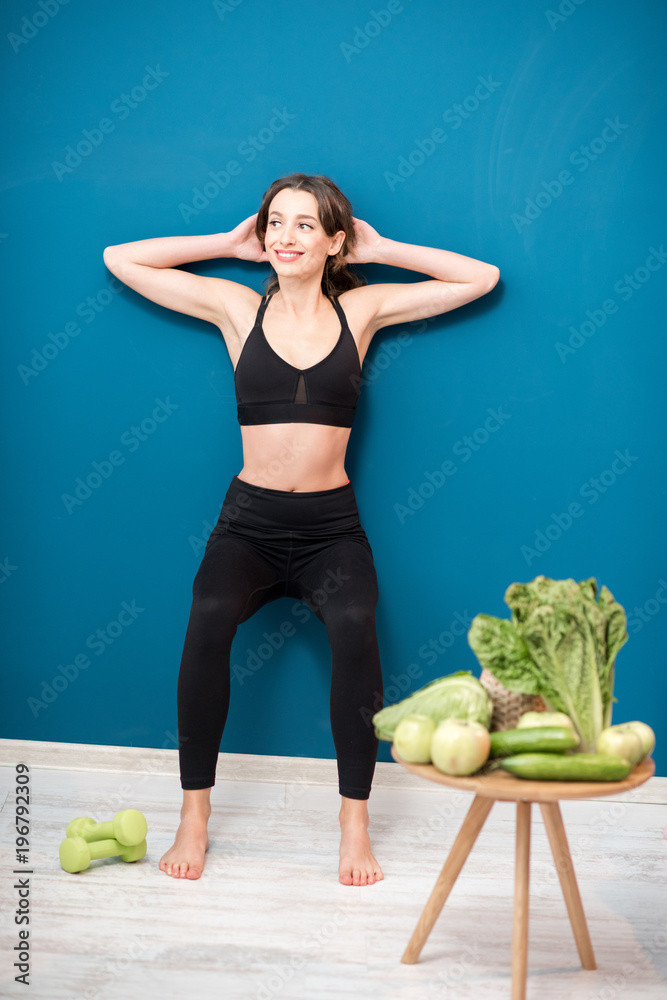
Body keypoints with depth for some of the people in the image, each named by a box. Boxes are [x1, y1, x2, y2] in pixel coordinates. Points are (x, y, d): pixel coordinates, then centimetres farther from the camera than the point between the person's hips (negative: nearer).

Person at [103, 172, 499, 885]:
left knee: (355, 628, -31)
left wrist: (380, 250, 10)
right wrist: (230, 244, 10)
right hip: (248, 523, 0)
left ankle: (355, 822, -15)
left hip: (331, 527, 0)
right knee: (209, 619, -30)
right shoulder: (238, 307, 7)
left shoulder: (362, 309, 7)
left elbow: (482, 277, 10)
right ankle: (194, 815, -14)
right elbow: (120, 260, 9)